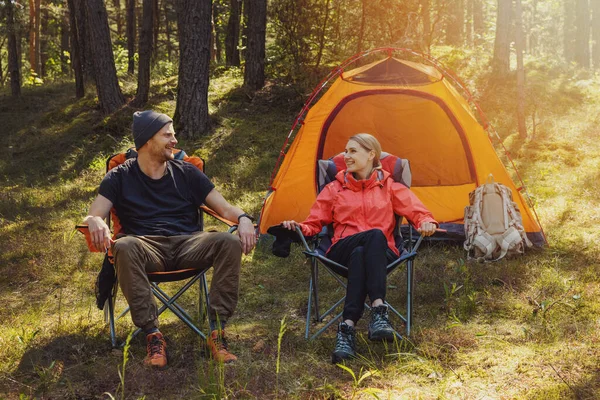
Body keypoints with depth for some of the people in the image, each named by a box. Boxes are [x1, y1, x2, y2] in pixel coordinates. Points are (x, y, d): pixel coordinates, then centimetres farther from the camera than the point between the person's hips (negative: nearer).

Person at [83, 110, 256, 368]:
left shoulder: (186, 173, 14)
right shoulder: (120, 177, 9)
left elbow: (224, 207, 12)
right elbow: (93, 215, -1)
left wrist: (243, 218, -12)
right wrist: (96, 223, -27)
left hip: (187, 244, 2)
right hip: (147, 247, -2)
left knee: (230, 242, -28)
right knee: (124, 247, -38)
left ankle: (217, 332, -25)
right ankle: (153, 336, -33)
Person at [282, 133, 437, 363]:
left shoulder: (390, 187, 17)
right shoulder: (334, 189, 20)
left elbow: (417, 212, 9)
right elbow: (314, 223, 17)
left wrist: (426, 222, -15)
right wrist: (298, 227, -6)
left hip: (381, 253, 0)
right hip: (343, 251, 0)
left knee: (361, 255, -41)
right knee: (375, 235, -37)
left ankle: (348, 327, -49)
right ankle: (379, 309, -50)